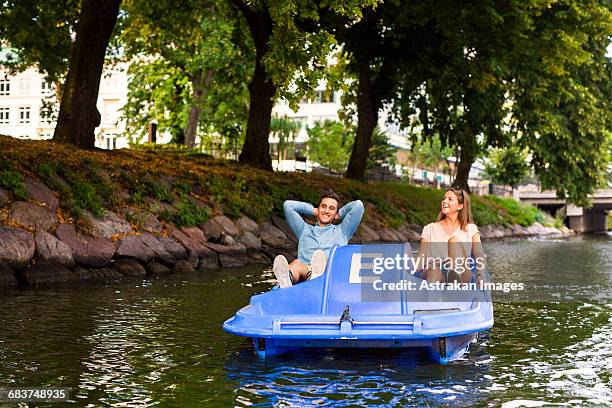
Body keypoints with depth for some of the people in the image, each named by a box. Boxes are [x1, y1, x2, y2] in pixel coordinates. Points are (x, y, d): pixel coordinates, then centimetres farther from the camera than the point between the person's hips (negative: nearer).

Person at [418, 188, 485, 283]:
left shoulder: (471, 229, 18)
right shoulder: (430, 229, 20)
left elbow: (479, 256, 3)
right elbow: (421, 260, 12)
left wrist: (480, 277, -17)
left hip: (461, 275, 0)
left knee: (454, 240, -27)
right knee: (434, 271, -37)